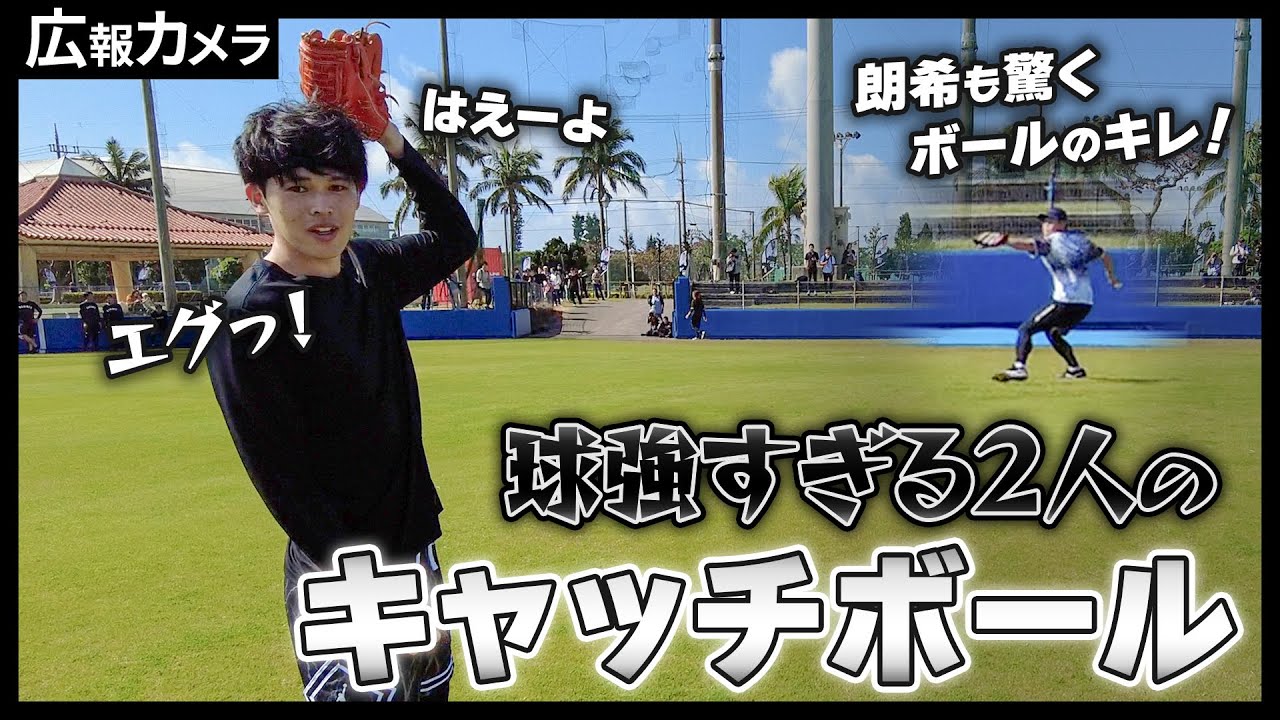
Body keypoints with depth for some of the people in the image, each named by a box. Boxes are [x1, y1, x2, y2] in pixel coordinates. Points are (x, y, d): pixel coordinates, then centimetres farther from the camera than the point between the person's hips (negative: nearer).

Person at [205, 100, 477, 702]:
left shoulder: (371, 269, 1)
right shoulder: (247, 318, -18)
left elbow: (455, 240, 19)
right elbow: (283, 478, -19)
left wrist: (396, 146, 6)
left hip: (413, 544, 7)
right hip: (338, 572, -7)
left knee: (433, 683, 21)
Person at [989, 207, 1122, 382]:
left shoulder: (1049, 242, -5)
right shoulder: (1080, 239, 16)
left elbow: (1027, 244, -25)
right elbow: (1104, 255, 28)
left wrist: (1004, 240, -40)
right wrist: (1112, 278, 44)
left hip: (1065, 302, -8)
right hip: (1086, 304, 8)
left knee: (1025, 329, -7)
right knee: (1053, 332, 30)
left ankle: (1019, 367, -25)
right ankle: (1074, 369, 30)